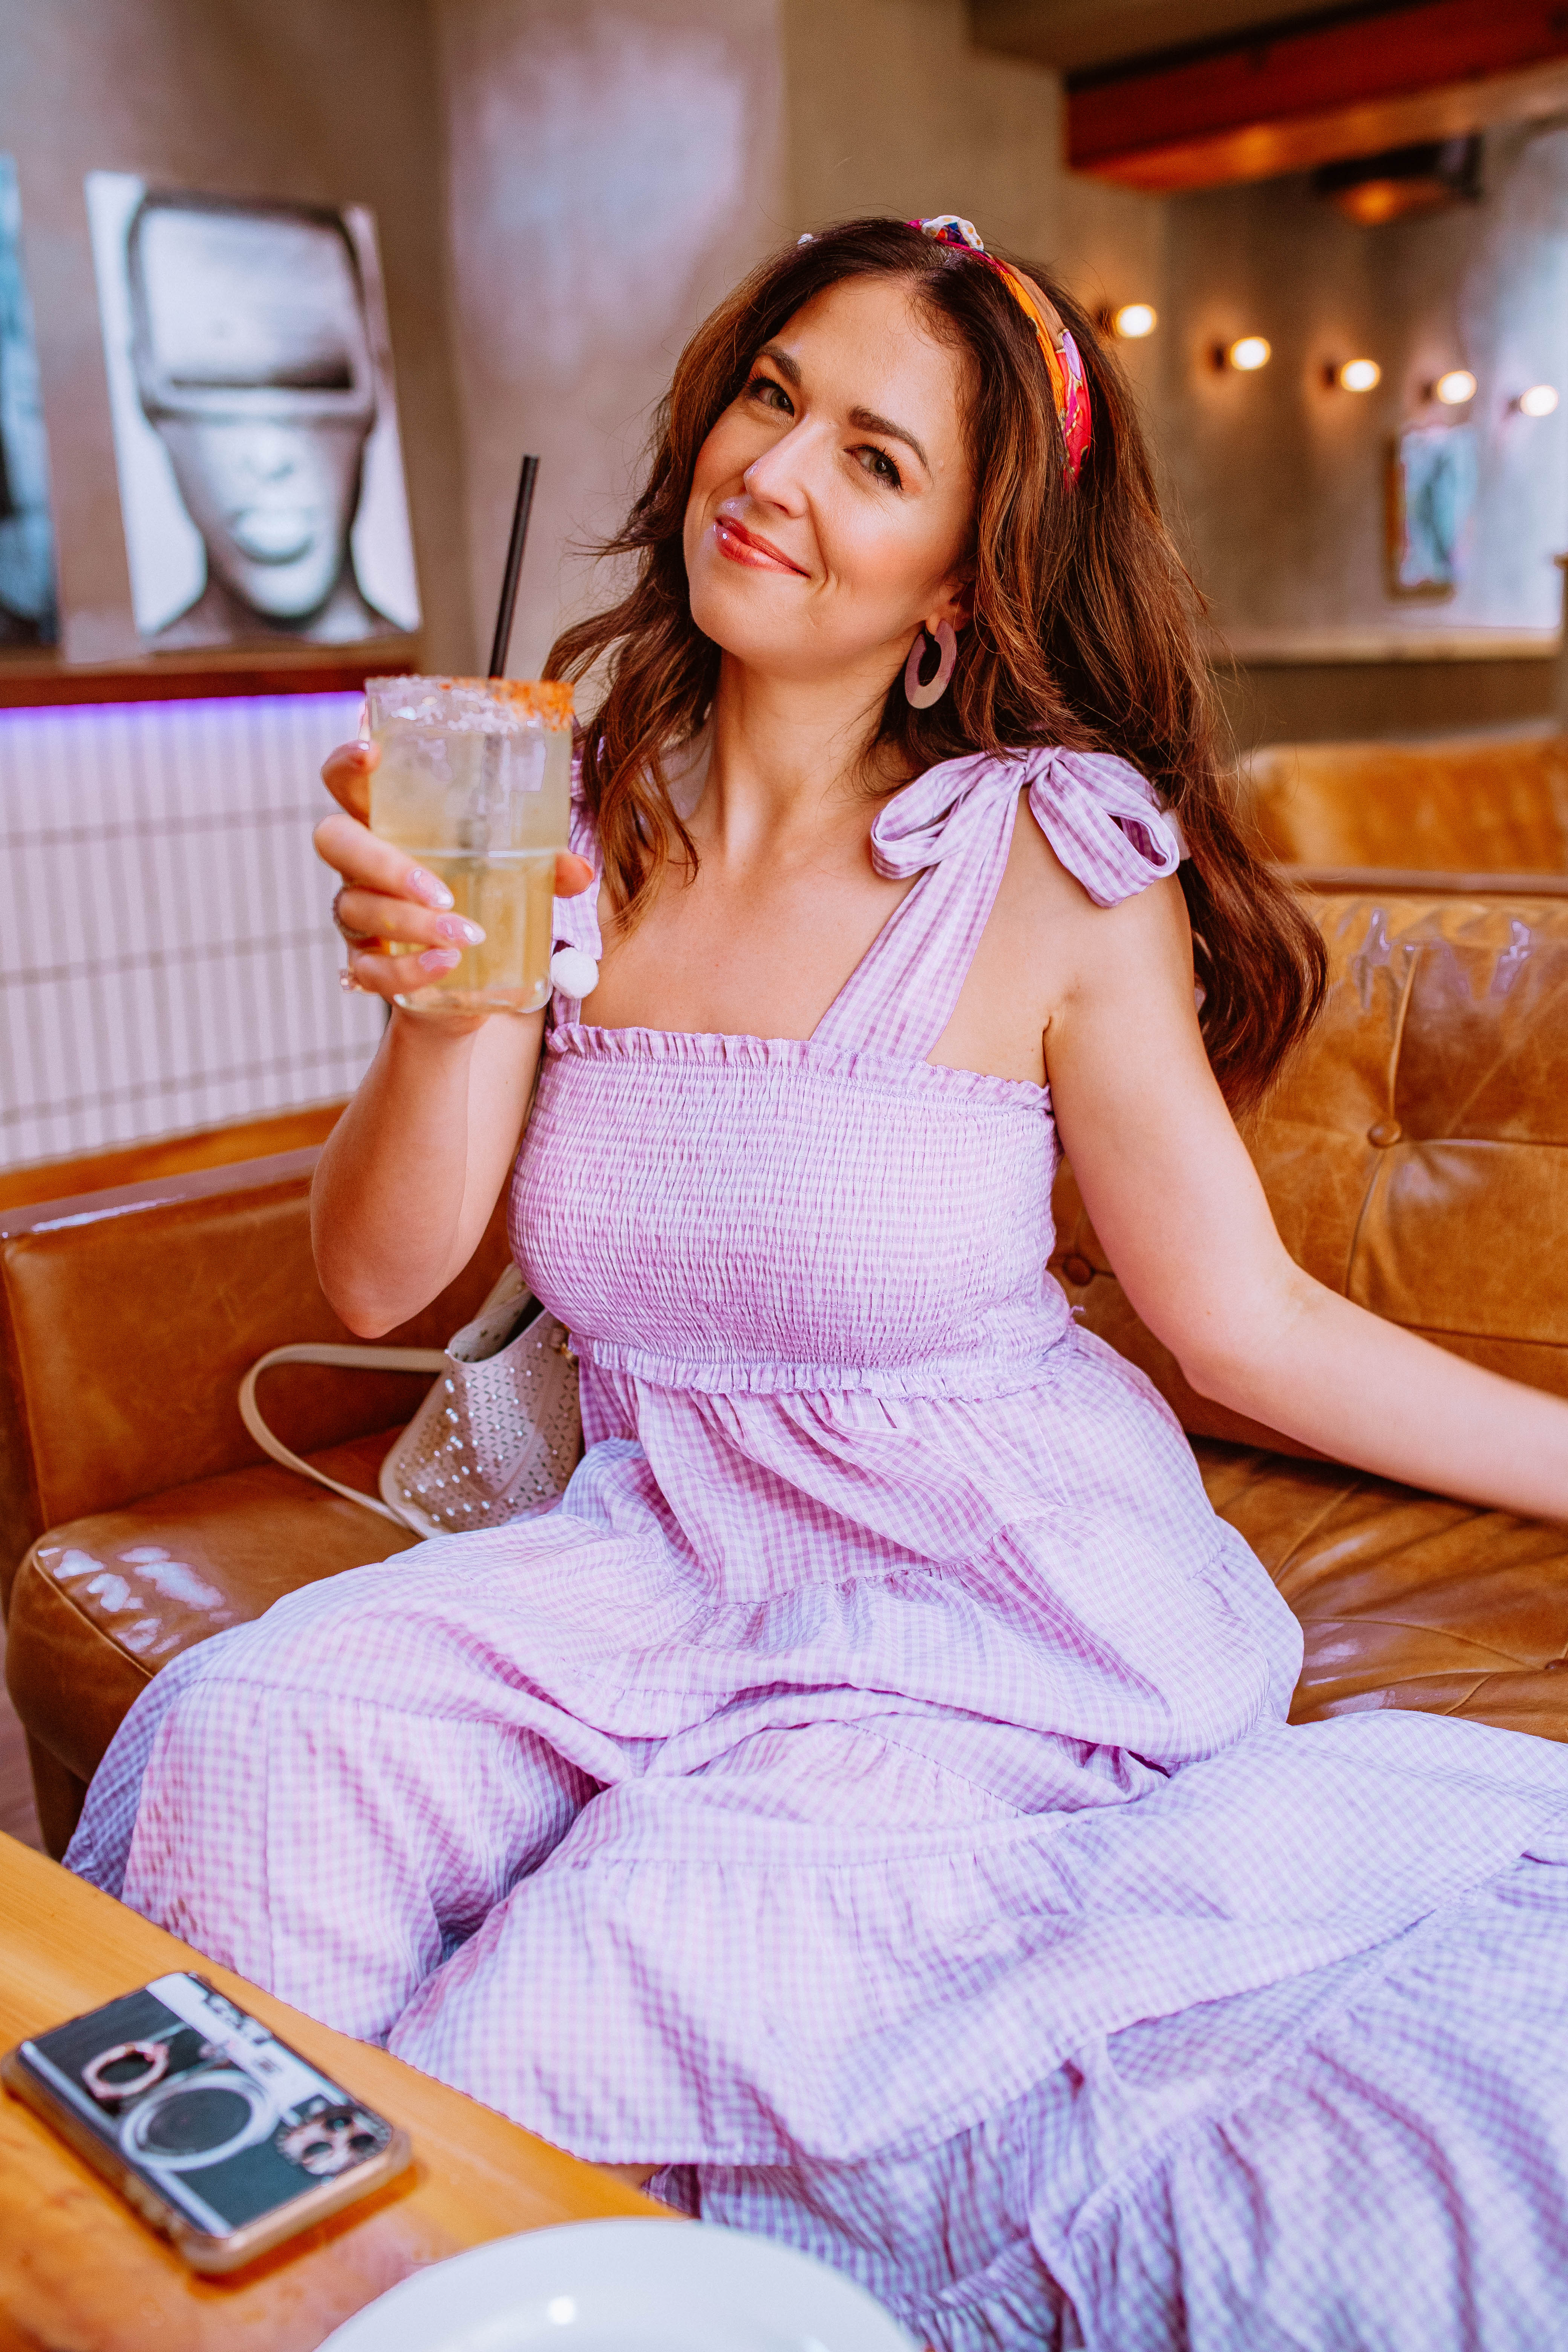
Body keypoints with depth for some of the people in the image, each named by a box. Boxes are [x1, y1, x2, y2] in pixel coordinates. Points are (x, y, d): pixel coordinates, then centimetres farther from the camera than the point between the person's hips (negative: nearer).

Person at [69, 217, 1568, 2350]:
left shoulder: (1052, 856, -12)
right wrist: (447, 1000, -19)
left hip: (1010, 1615, -3)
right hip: (669, 1564, 4)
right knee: (248, 1739, -16)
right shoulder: (569, 825, -2)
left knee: (576, 1999, -20)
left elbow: (1245, 1315, -5)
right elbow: (381, 1275, -2)